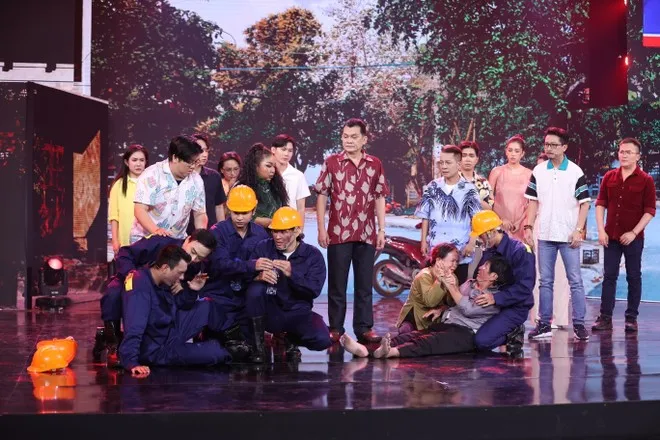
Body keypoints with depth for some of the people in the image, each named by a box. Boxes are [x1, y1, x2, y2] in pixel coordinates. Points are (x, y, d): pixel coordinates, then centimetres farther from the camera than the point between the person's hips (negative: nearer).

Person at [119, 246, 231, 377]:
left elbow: (177, 305, 14)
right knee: (216, 352, -18)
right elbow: (134, 328, -37)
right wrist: (132, 362, -44)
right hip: (157, 349, -9)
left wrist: (191, 291, -6)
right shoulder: (140, 285, -29)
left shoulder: (162, 282, -2)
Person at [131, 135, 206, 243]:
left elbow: (200, 214, 7)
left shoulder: (196, 180, 1)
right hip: (145, 239, -3)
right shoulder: (152, 175, -11)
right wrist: (156, 231, -34)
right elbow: (140, 210, -17)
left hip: (177, 241, 3)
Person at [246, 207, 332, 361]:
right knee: (255, 289, -30)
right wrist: (259, 277, -35)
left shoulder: (312, 255, -2)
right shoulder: (263, 248, 0)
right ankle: (258, 345, -10)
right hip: (269, 313, 0)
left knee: (322, 340, -26)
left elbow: (314, 290, -15)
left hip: (298, 313, 0)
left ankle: (291, 340, 12)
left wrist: (292, 274, -31)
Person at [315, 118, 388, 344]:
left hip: (367, 234, 2)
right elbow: (322, 196, 0)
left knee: (364, 283, 8)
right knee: (337, 283, 5)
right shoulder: (331, 162, 0)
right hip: (338, 233, -2)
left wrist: (382, 229, 4)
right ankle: (335, 328, 12)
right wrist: (321, 228, -5)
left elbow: (380, 198, 9)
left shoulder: (375, 164, 6)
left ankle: (364, 328, 15)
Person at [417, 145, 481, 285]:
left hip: (460, 251, -2)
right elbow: (425, 216, 9)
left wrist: (471, 243, -9)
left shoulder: (469, 189, -3)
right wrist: (424, 240, 5)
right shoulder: (432, 187, 6)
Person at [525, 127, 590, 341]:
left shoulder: (576, 172, -3)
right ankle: (544, 324, 14)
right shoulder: (538, 171, 7)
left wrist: (578, 230, -10)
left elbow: (584, 203, -2)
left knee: (575, 281, -1)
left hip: (568, 236, -3)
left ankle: (579, 324, 4)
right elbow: (533, 201, 10)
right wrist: (528, 226, 1)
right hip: (545, 235, 3)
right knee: (545, 282, 8)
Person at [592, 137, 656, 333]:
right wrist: (601, 230, -2)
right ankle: (605, 317, 8)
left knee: (633, 277, 5)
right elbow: (600, 204, 7)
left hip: (633, 238, -3)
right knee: (609, 276, 5)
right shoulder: (609, 177, 6)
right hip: (611, 236, 3)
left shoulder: (645, 180, -4)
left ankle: (631, 318, 11)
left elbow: (650, 210, -6)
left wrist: (634, 232, -13)